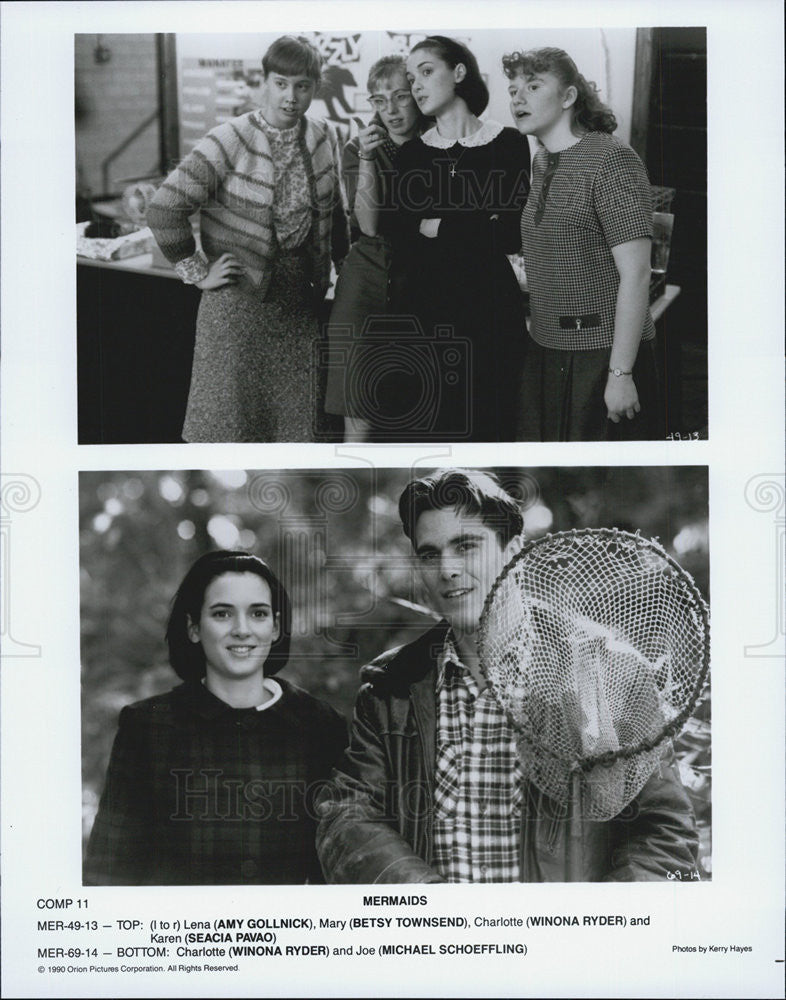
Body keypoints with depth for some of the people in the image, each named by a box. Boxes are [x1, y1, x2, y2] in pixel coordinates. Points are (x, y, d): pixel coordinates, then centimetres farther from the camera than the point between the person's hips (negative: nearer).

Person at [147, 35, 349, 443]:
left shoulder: (324, 139, 5)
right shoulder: (230, 141, -12)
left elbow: (334, 211, 21)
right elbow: (164, 210, -13)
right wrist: (199, 273, -10)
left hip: (302, 301, 5)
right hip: (239, 301, -5)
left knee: (296, 417, 9)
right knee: (232, 422, 0)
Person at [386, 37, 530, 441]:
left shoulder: (508, 144, 2)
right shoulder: (412, 154, 9)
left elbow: (514, 234, -6)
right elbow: (402, 250, 1)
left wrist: (440, 229, -5)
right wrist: (479, 231, -8)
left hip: (490, 308, -2)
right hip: (425, 309, 2)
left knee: (487, 425, 1)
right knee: (424, 430, 1)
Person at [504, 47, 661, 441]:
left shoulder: (612, 160, -12)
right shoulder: (541, 164, 13)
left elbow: (635, 275, -18)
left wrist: (621, 373, -21)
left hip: (603, 349, -8)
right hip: (546, 348, 8)